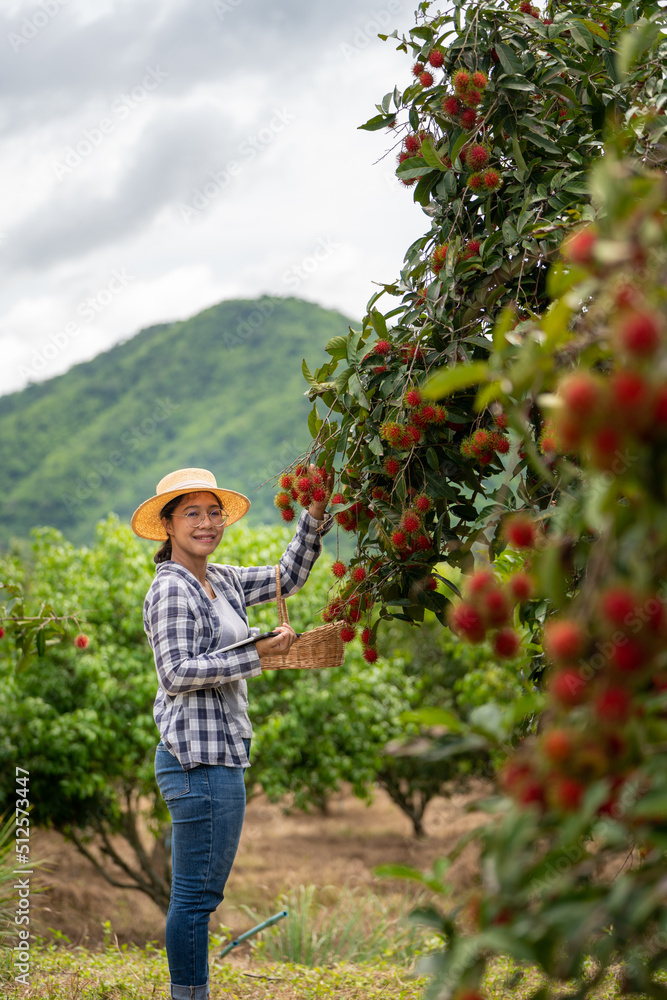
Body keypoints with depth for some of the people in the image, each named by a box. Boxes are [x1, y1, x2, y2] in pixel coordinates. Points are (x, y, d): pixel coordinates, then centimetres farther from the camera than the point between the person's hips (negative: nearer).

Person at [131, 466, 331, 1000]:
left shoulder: (221, 581, 14)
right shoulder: (172, 590, -12)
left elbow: (287, 577, 23)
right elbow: (177, 673, -18)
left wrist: (315, 515, 11)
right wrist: (257, 656, -18)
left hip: (214, 757, 10)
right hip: (199, 759, -10)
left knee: (195, 895, 14)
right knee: (196, 895, -6)